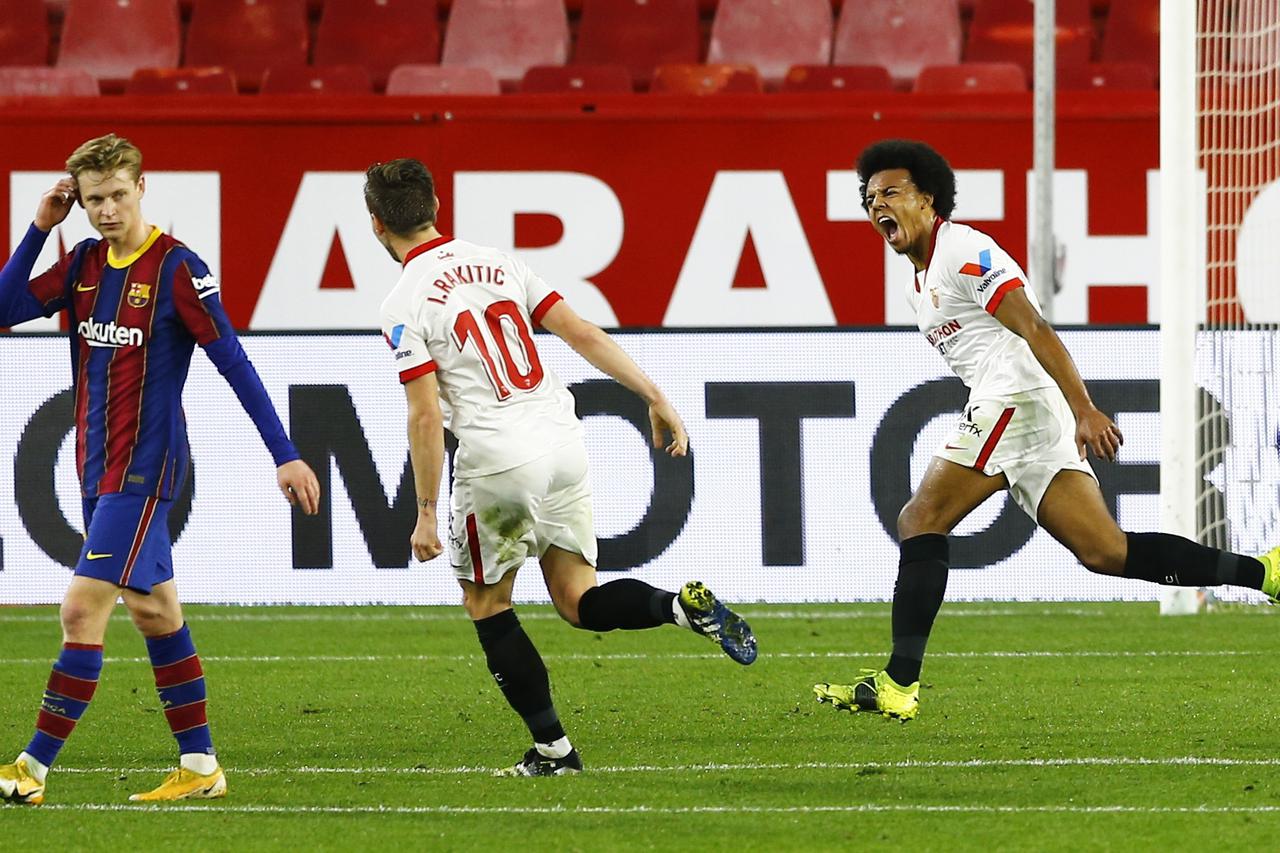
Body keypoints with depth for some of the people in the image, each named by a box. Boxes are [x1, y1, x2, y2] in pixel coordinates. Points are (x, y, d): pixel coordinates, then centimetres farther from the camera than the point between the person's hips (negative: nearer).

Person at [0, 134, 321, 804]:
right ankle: (200, 767, 18)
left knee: (83, 609, -13)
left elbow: (233, 363, -11)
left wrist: (284, 454, -12)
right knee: (154, 611, 12)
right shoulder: (85, 264, 8)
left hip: (144, 467, -8)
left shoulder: (176, 269, -12)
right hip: (98, 467, 8)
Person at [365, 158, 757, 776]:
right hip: (563, 441, 5)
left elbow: (426, 416, -11)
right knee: (578, 601, 11)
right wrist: (656, 398, 11)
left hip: (497, 459, -5)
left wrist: (426, 514, -6)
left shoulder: (405, 305, -5)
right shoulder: (496, 263, 12)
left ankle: (552, 748, 10)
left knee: (486, 604, 14)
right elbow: (582, 334, 8)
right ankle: (684, 605, -16)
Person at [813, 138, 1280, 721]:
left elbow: (1035, 332, -15)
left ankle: (898, 683, -14)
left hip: (1017, 400, -10)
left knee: (920, 521, -10)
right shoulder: (919, 287, 26)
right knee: (1108, 552, 0)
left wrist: (1085, 411, -24)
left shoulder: (962, 250, -5)